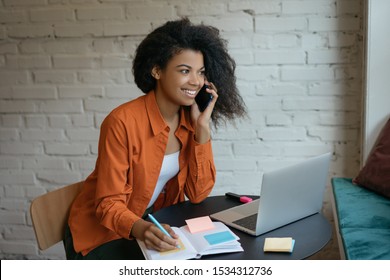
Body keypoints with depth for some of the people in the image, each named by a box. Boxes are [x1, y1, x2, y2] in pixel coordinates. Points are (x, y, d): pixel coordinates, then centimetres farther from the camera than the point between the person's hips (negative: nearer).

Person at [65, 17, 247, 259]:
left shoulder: (190, 120, -5)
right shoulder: (123, 122, -22)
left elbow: (198, 194, -9)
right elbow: (109, 204, -20)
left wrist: (202, 128, -16)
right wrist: (141, 229, -41)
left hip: (156, 225, 6)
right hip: (105, 233, -6)